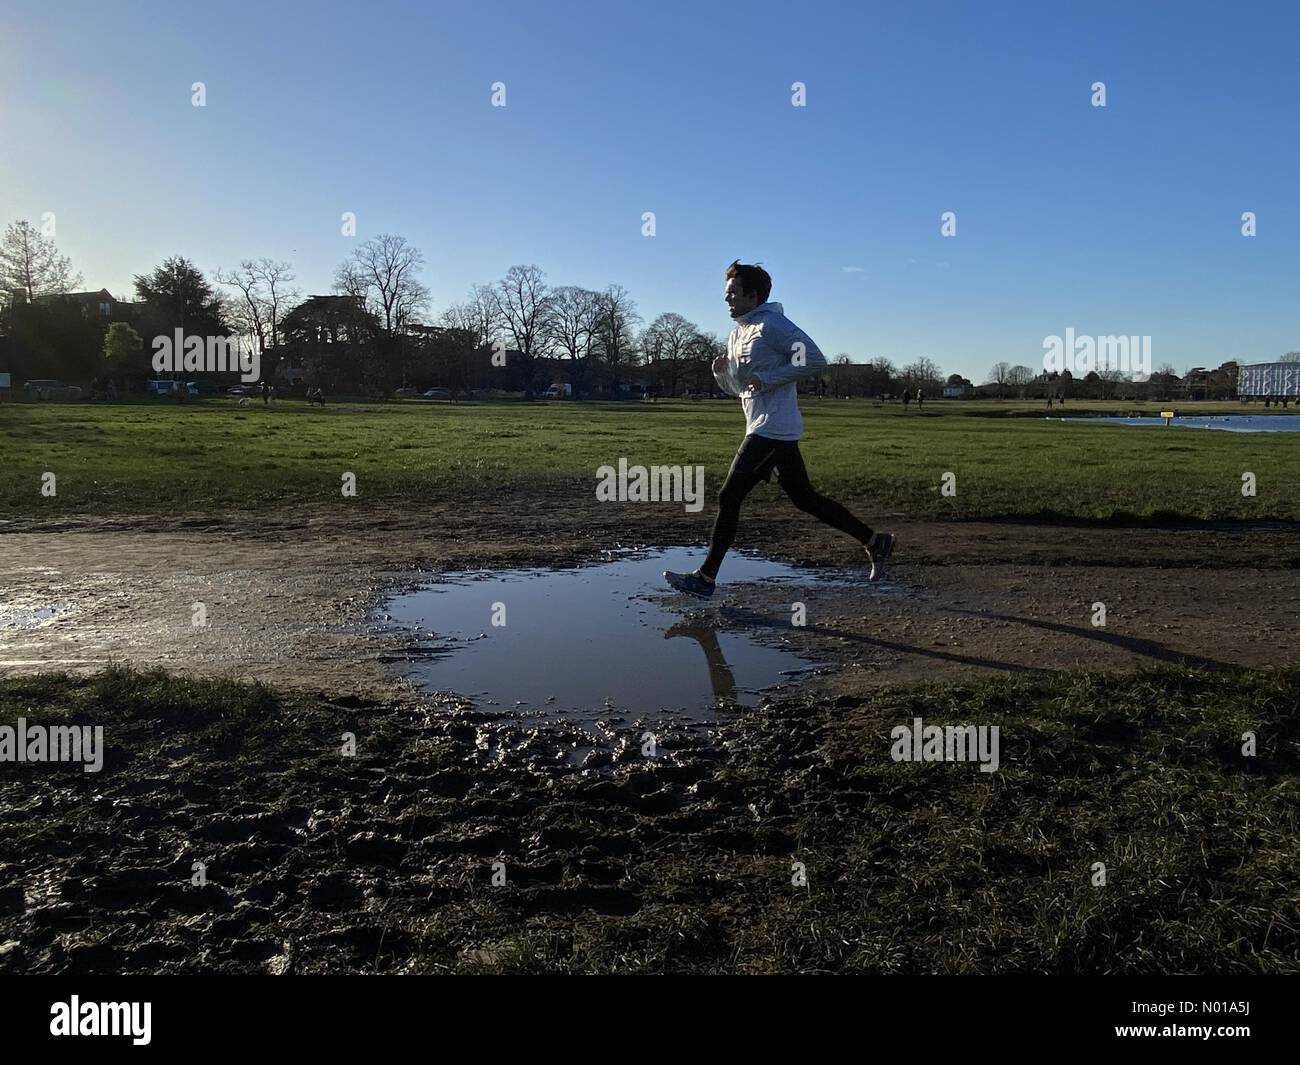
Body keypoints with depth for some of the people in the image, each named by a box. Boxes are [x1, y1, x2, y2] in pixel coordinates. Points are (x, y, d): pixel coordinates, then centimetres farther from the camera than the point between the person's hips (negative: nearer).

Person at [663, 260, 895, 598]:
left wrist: (768, 378, -19)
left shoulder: (771, 325, -11)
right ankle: (874, 542, 22)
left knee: (729, 497, -8)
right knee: (805, 498, 13)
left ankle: (705, 578, -1)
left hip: (772, 430, -10)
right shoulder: (737, 333, 18)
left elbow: (816, 360, -18)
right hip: (764, 429, 10)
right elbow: (735, 387, 24)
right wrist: (722, 370, 2)